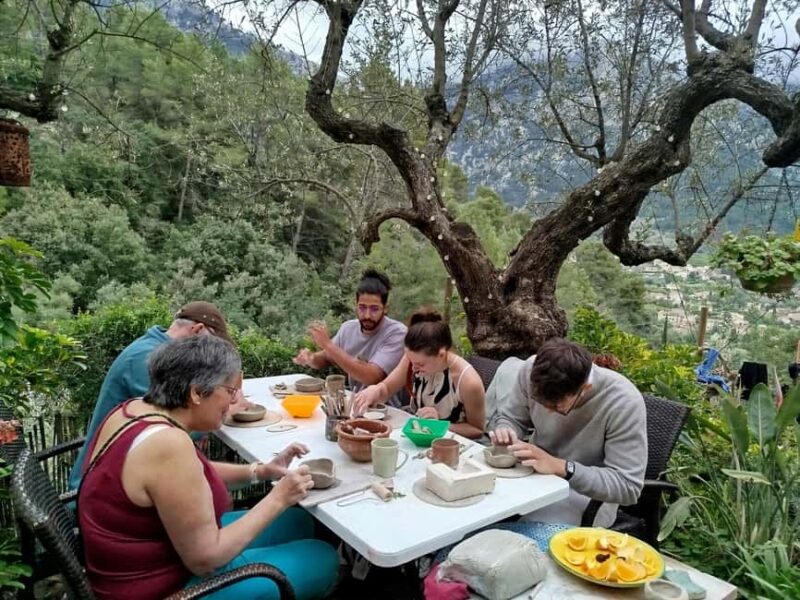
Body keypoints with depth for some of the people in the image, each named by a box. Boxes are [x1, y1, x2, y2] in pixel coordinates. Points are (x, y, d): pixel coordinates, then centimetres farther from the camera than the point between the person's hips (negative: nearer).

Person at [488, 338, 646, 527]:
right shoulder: (532, 370, -20)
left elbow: (628, 487, -26)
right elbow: (510, 418, -2)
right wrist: (505, 432, -27)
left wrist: (561, 467, -37)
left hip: (586, 491, -6)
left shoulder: (623, 402, -30)